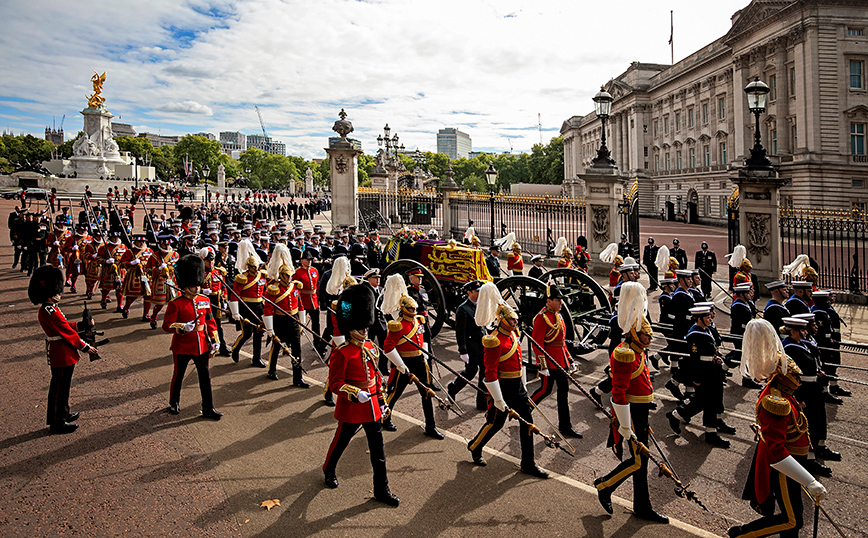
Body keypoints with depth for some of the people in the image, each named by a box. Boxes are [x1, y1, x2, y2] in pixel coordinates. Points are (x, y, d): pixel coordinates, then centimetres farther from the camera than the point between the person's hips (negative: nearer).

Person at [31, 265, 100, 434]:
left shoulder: (45, 310, 5)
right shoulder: (51, 313, -26)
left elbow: (65, 326, 14)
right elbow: (69, 334, -22)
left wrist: (83, 325, 9)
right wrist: (86, 348, -13)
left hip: (58, 354, 10)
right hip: (63, 356, -10)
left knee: (61, 386, 23)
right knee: (59, 388, 3)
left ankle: (63, 413, 39)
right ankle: (57, 423, 15)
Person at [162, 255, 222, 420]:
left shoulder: (205, 301, 5)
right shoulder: (176, 303, -11)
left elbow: (210, 322, 12)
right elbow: (167, 325, -13)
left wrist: (215, 341, 9)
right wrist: (185, 327, -28)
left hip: (202, 346, 4)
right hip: (182, 348, -4)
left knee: (205, 377, 6)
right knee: (178, 376, 13)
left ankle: (208, 408, 13)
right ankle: (174, 403, 35)